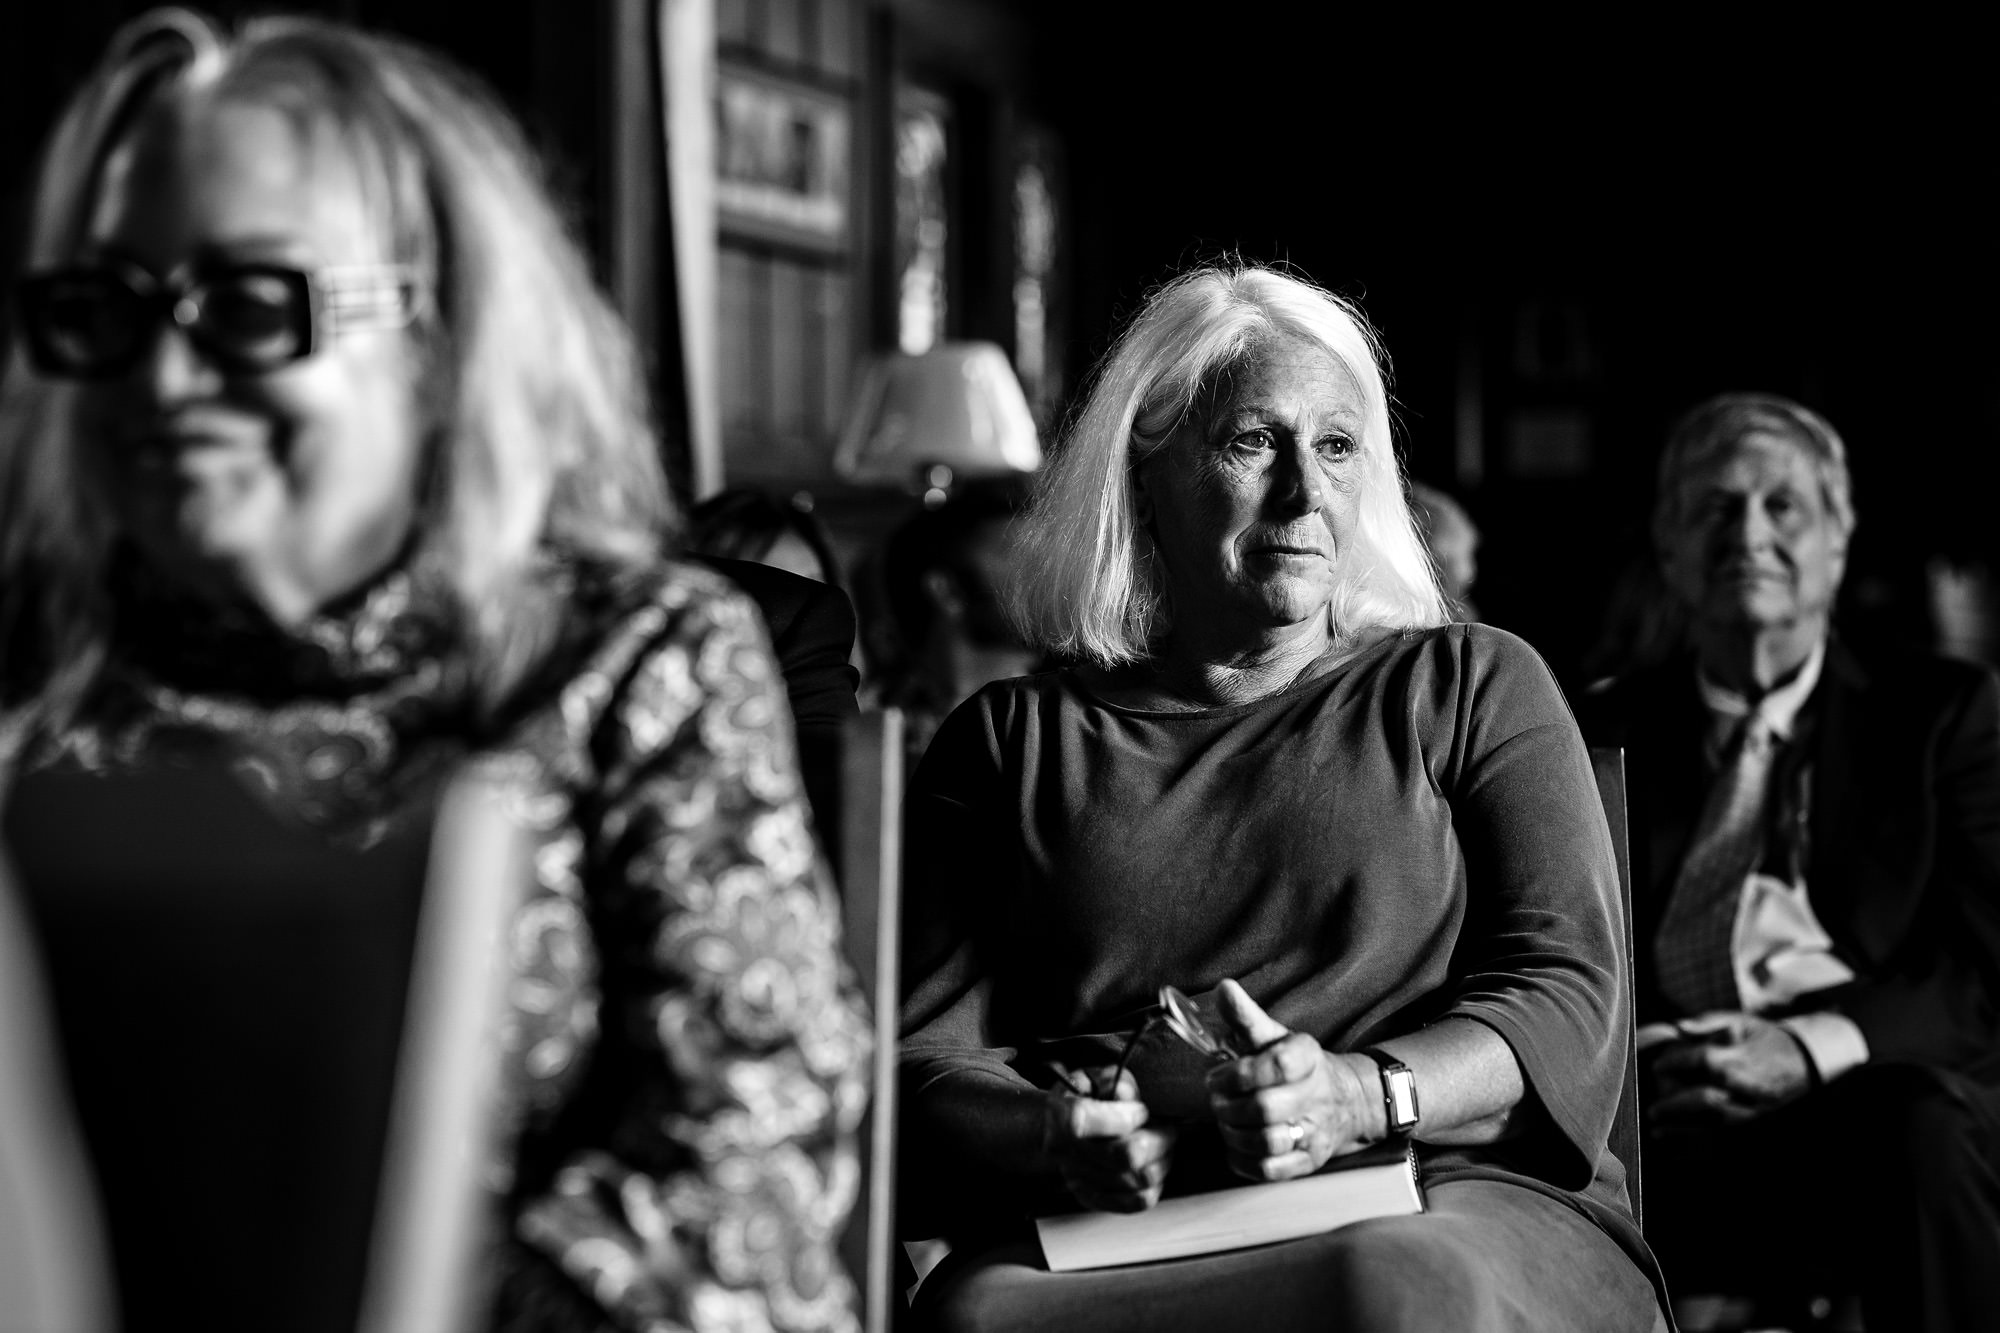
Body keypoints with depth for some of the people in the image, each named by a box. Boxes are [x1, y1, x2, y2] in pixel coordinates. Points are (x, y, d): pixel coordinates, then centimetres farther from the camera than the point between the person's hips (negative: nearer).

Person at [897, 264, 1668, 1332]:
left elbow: (1568, 1000, 5)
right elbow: (923, 1058, 9)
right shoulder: (1009, 741, 19)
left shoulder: (1473, 688, 18)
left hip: (1456, 1212, 0)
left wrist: (1362, 1095, -16)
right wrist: (1058, 1141, -16)